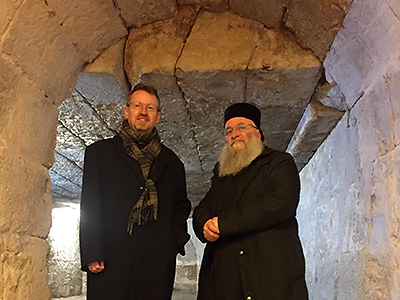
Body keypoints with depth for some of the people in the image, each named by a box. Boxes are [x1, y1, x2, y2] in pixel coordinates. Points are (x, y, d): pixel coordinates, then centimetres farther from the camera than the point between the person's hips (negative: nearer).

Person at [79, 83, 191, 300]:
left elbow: (181, 207, 21)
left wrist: (176, 240, 5)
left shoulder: (171, 162, 17)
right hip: (110, 259, -2)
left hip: (157, 261, 2)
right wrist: (92, 254, -5)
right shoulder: (100, 152, 10)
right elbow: (90, 207, 3)